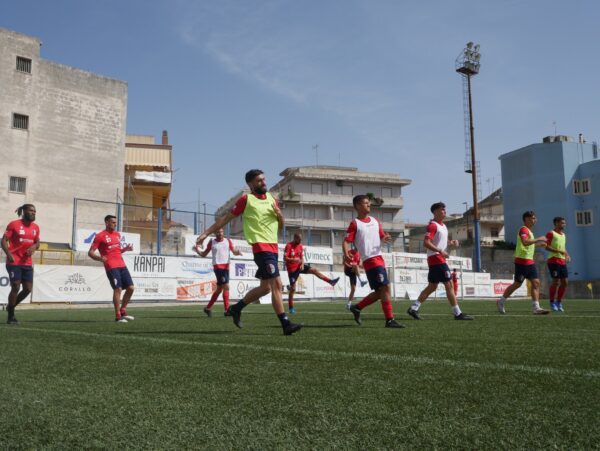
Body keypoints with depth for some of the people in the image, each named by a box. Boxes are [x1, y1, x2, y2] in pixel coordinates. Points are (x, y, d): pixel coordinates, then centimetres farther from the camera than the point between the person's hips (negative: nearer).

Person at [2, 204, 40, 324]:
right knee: (16, 287, -7)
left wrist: (34, 247, -5)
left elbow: (37, 243, 19)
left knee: (28, 288, 3)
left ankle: (11, 307, 28)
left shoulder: (35, 227, 9)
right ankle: (11, 316, 7)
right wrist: (8, 254, -22)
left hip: (27, 263, 6)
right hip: (14, 262, -6)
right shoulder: (14, 224, -6)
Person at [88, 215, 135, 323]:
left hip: (122, 265, 7)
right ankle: (118, 316, -4)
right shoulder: (100, 236, -2)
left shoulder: (117, 234, 18)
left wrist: (125, 249, 9)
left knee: (130, 288, 4)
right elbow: (90, 253, -5)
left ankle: (123, 311, 19)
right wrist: (100, 258, -24)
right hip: (111, 267, -7)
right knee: (118, 289, -12)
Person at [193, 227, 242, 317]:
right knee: (226, 287, -17)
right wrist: (197, 250, -10)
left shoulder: (228, 241, 10)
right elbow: (204, 254, 9)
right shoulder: (212, 242, 3)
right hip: (217, 266, -5)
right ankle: (227, 309, -14)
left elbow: (234, 251, 9)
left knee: (219, 289, 12)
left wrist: (237, 252, -14)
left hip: (226, 266, 5)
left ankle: (208, 308, 26)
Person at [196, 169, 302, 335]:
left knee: (265, 287, 12)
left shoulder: (271, 199, 16)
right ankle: (285, 324, -14)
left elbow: (280, 225, 21)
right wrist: (206, 233, -1)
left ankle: (237, 308, 30)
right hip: (261, 247, -8)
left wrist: (279, 214, -2)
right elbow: (226, 218, 2)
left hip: (273, 247, 8)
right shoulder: (246, 199, -2)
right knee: (276, 284, -15)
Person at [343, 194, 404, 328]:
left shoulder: (375, 221, 16)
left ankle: (357, 308, 25)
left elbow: (382, 236, 20)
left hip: (379, 258, 8)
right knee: (385, 288, -13)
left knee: (379, 292, 11)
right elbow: (346, 241, -9)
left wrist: (385, 238, -5)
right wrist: (346, 253, -29)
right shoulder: (355, 224, -4)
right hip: (370, 260, -8)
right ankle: (389, 320, -7)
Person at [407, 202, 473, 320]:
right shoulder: (433, 225, -13)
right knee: (449, 285, -8)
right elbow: (426, 243, -22)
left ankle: (413, 308, 13)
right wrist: (440, 251, -28)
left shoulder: (442, 225, 18)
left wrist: (451, 242, 10)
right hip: (436, 258, -10)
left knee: (432, 286, 12)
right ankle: (457, 313, -3)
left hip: (439, 259, 10)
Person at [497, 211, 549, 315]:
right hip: (521, 261, -9)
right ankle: (501, 301, 15)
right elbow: (525, 242, -30)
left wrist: (538, 244, 21)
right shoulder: (523, 229, -12)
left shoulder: (529, 231, 20)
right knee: (517, 284, -1)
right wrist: (538, 239, -24)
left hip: (530, 261, 9)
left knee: (536, 282, -2)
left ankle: (536, 308, -4)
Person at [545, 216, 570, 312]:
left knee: (565, 282, 5)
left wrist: (567, 255, 9)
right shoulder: (551, 233, -5)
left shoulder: (563, 235, 20)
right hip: (553, 260, -8)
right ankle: (552, 303, 3)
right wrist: (559, 251, -21)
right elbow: (546, 247, -13)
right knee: (556, 281, -8)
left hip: (562, 261, 8)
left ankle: (559, 302, 16)